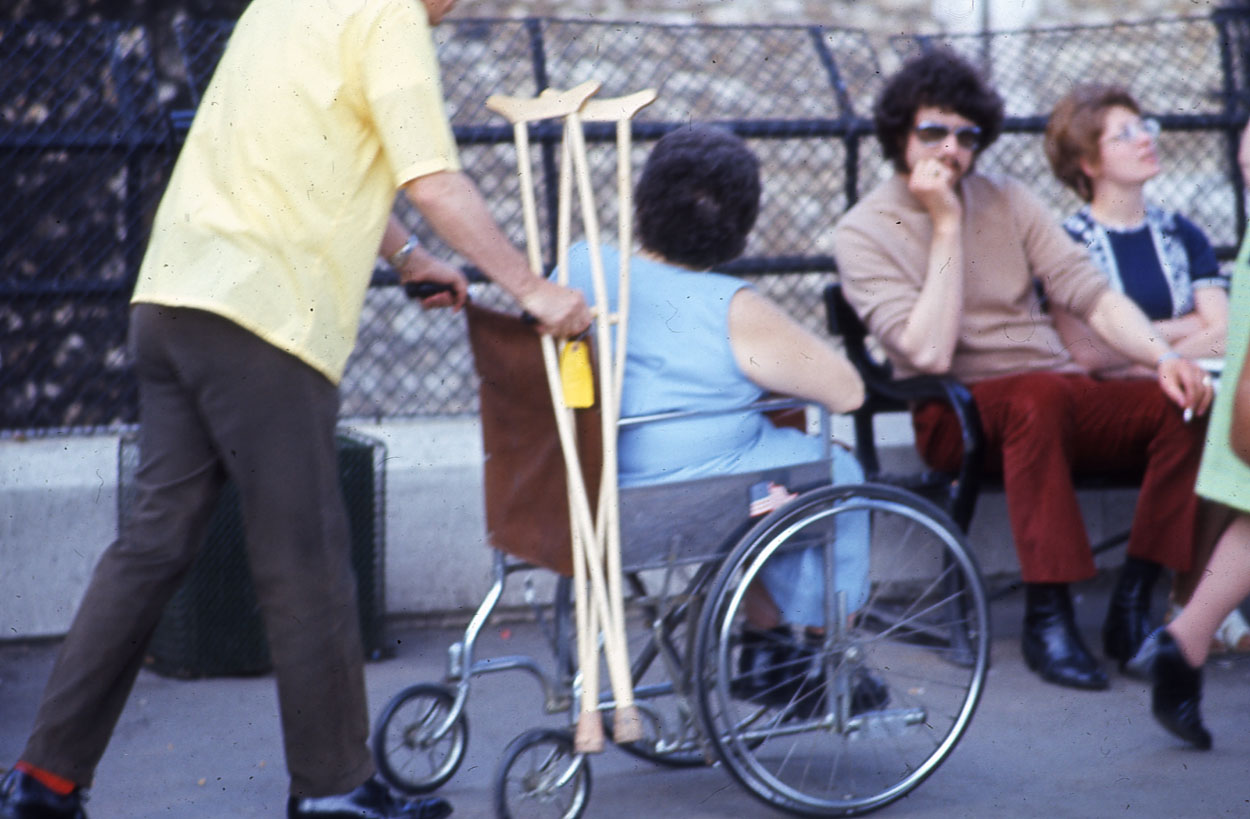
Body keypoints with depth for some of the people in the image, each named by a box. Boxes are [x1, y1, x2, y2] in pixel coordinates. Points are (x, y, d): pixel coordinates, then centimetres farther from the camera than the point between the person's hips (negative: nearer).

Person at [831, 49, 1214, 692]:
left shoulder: (1006, 200, 12)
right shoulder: (863, 233, -3)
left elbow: (1090, 294, 4)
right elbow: (930, 353, -16)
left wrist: (1164, 356, -14)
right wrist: (946, 226, -14)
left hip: (1062, 396, 5)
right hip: (955, 417, -5)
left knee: (1185, 405, -21)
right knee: (1041, 394, -38)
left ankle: (1132, 605, -17)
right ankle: (1046, 618, -32)